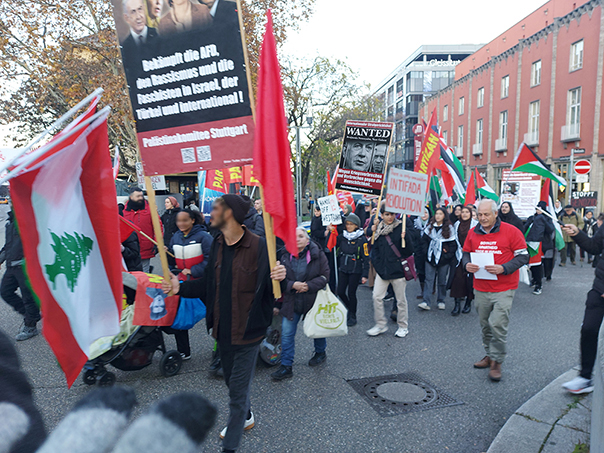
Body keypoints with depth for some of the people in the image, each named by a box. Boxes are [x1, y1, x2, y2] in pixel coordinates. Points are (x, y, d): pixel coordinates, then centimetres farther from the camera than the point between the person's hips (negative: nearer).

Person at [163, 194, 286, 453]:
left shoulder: (258, 246, -19)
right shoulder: (217, 246, 3)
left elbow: (272, 287, -17)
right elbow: (208, 284, 8)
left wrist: (280, 277, -39)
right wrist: (180, 288, -1)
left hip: (247, 330, -7)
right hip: (223, 328, 7)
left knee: (238, 388, 5)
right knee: (232, 380, 26)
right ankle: (246, 418, 53)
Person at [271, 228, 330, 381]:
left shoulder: (318, 255, -8)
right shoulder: (285, 256, -4)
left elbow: (324, 276, -10)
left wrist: (308, 286, -20)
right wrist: (293, 285, -20)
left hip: (313, 300, -1)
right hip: (291, 302, 1)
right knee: (287, 333, -3)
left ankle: (320, 353, 48)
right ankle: (286, 367, 8)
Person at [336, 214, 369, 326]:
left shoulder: (362, 239, -9)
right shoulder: (342, 237, 4)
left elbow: (366, 258, -8)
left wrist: (365, 275, -11)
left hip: (355, 271, -4)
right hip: (343, 269, 5)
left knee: (351, 293, 1)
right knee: (340, 292, 4)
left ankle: (352, 316, 21)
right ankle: (350, 308, 33)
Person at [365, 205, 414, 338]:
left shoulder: (401, 227, -7)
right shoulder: (378, 228, 5)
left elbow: (409, 251, -10)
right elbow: (374, 248, 13)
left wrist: (405, 238, -26)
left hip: (397, 268, -4)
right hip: (382, 268, 4)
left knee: (401, 299, 7)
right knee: (377, 297, 2)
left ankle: (403, 326, 24)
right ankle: (381, 324, 17)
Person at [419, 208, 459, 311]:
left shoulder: (449, 228, -1)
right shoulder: (430, 227, 7)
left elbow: (453, 245, 0)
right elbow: (424, 240, 10)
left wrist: (447, 255, -7)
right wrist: (427, 251, -2)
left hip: (443, 259, -2)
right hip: (430, 258, 2)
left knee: (442, 281, 7)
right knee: (429, 279, -3)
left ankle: (441, 301, 21)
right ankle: (426, 302, -6)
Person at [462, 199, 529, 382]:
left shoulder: (511, 231, -7)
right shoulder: (473, 233, 5)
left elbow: (523, 256, -5)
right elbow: (466, 253, 16)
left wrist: (503, 268, -19)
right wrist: (467, 264, -7)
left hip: (503, 288, -4)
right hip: (480, 289, 4)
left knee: (498, 324, -8)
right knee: (485, 325, 14)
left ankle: (496, 362, 9)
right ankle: (490, 355, 33)